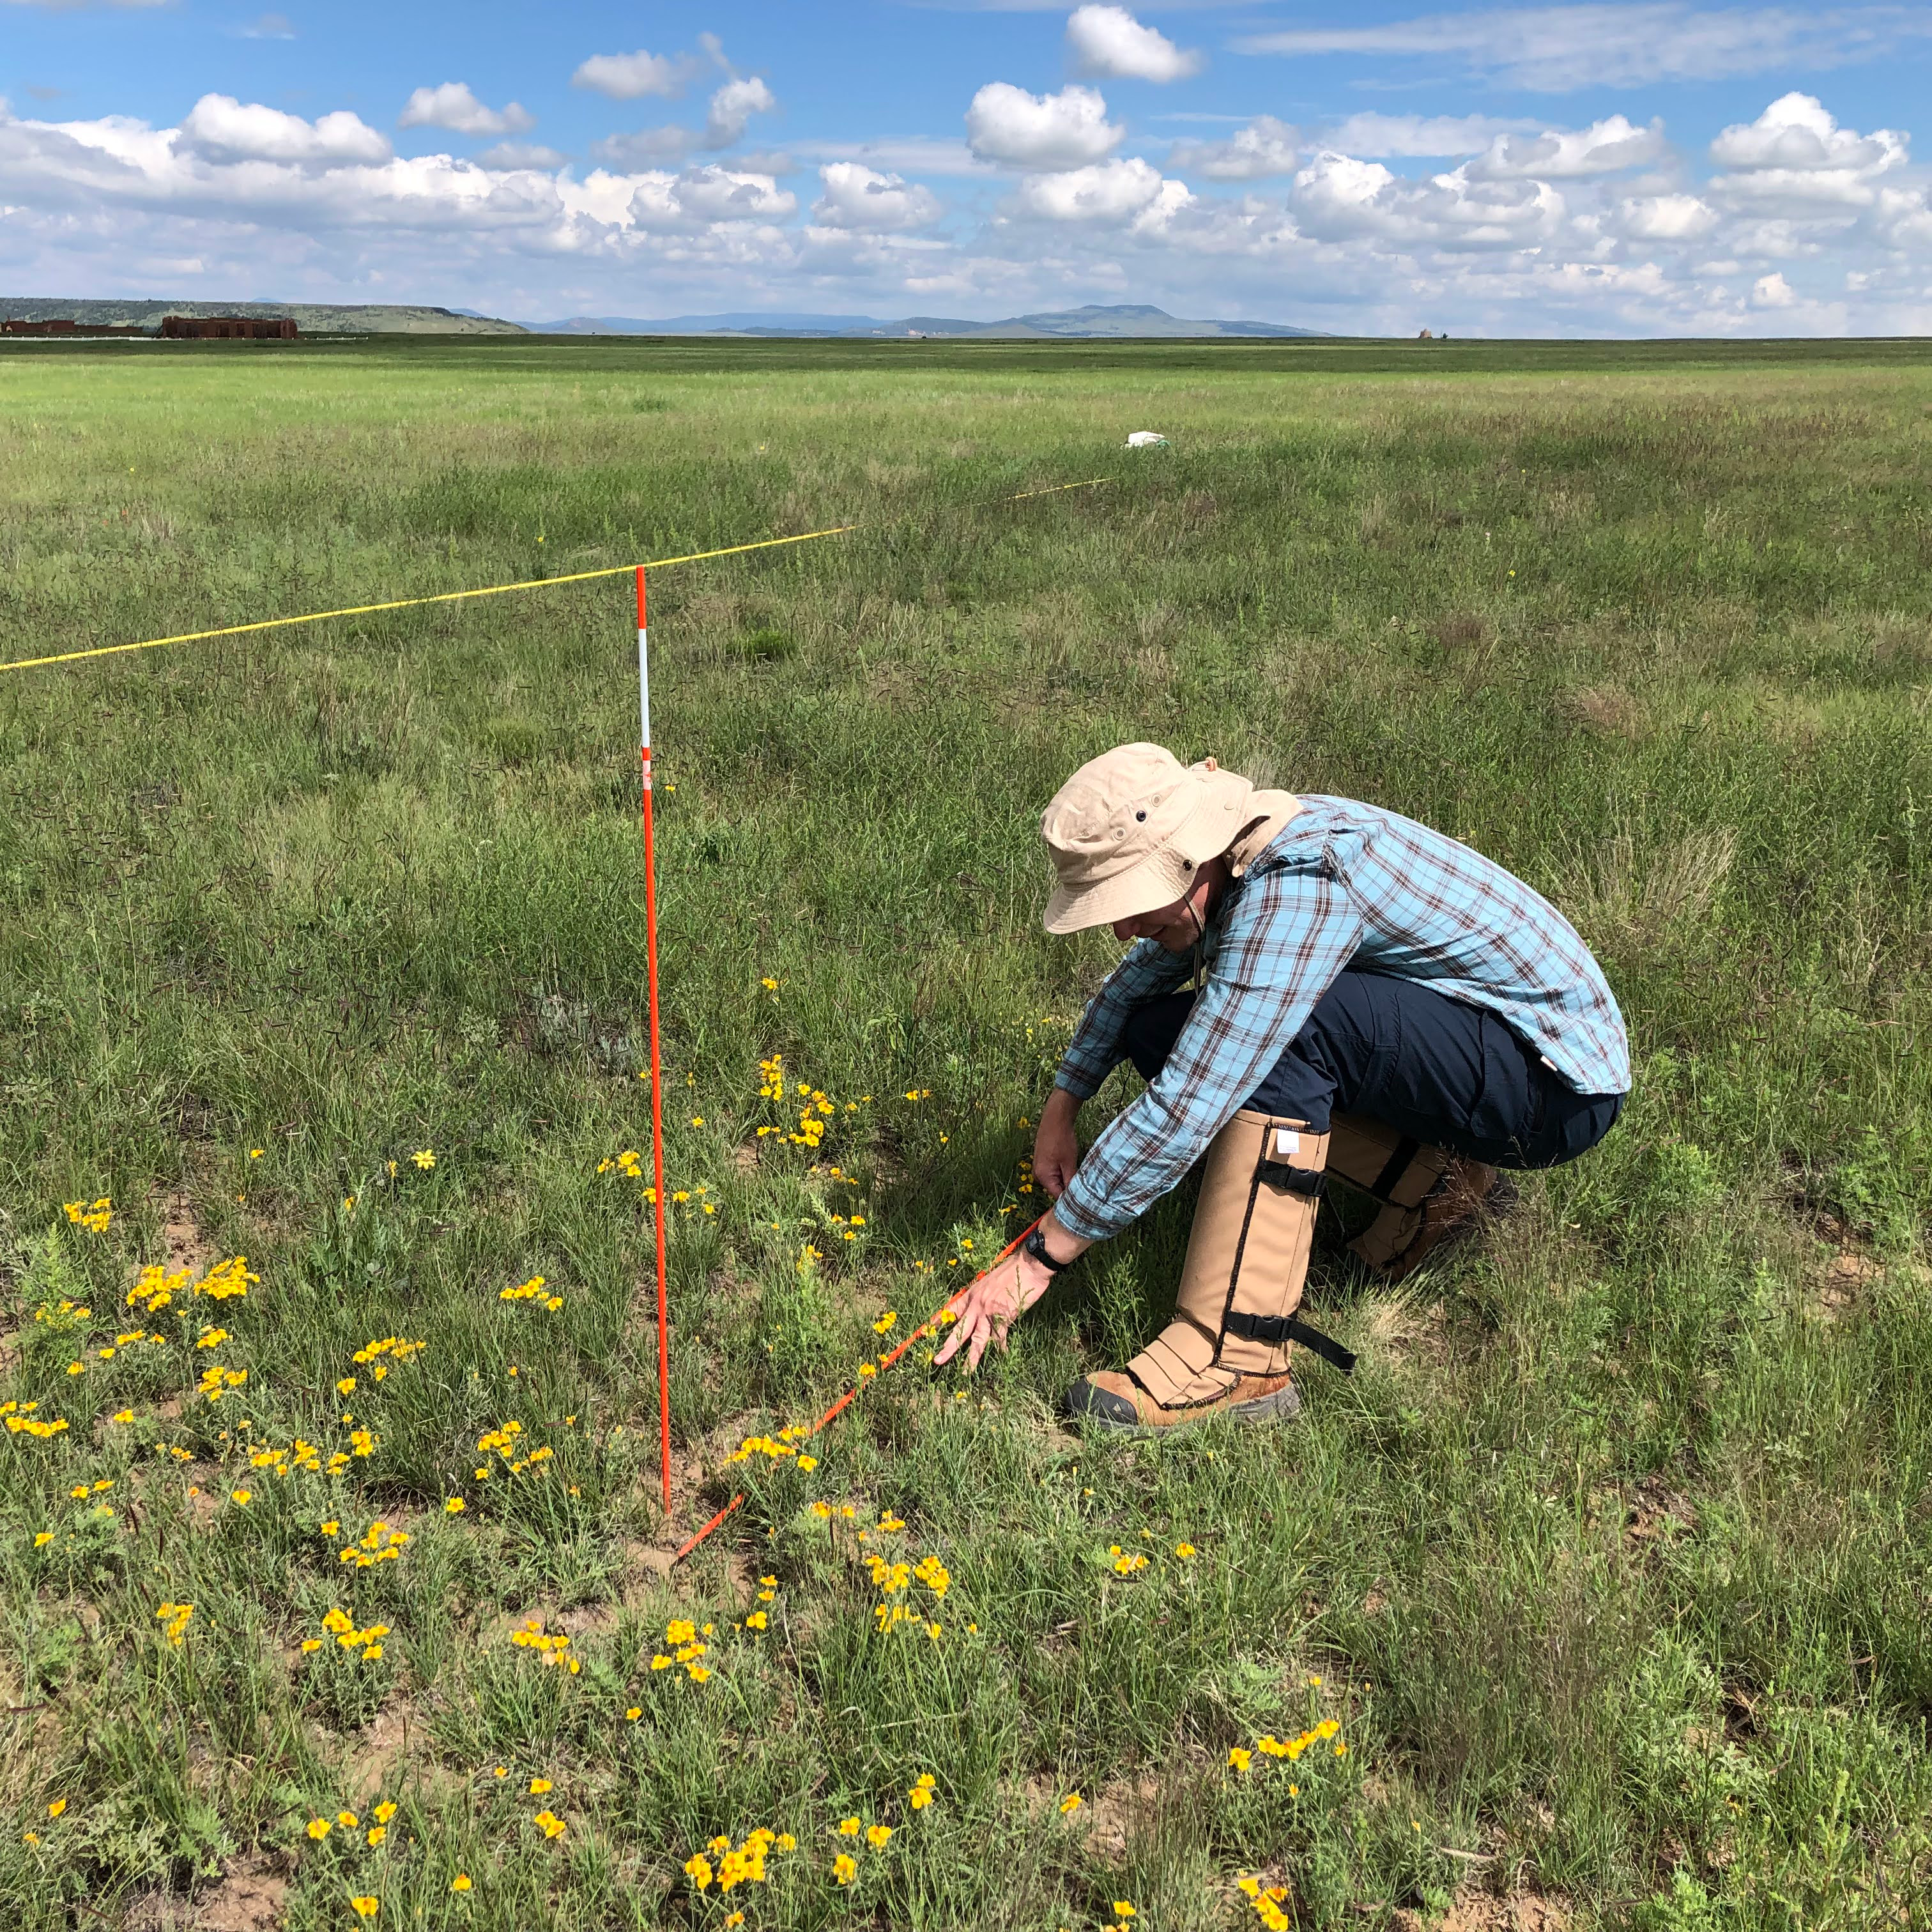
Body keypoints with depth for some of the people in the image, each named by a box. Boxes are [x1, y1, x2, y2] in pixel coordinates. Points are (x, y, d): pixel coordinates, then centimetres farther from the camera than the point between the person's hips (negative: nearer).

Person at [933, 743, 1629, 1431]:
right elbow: (1136, 980, 17)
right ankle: (1439, 1184, 5)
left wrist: (1040, 1257, -26)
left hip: (1563, 1088, -9)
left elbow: (1184, 1114, -33)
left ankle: (1234, 1355, -27)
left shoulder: (1298, 887, -31)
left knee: (1288, 1028, -33)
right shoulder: (1232, 852, -3)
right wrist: (1062, 1105, 11)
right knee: (1157, 1033, 1)